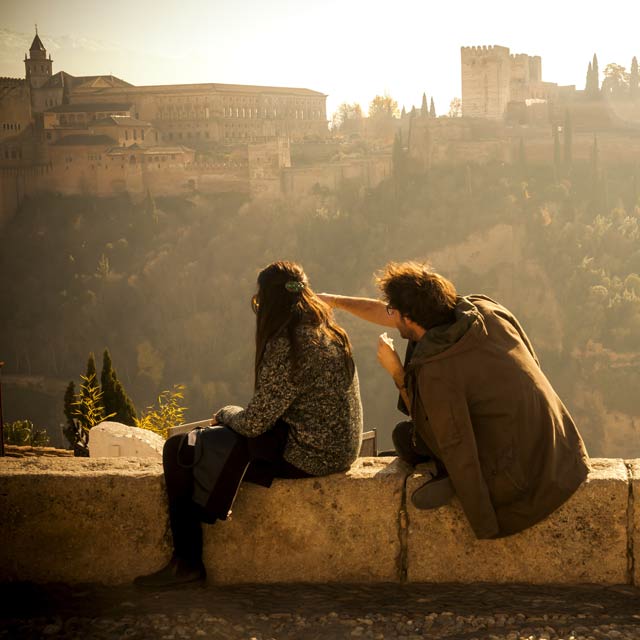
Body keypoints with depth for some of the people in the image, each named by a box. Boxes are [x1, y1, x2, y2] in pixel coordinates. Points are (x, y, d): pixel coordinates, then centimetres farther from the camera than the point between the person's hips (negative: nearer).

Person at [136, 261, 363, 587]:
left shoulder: (287, 346, -21)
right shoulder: (330, 333, 8)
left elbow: (255, 422, -17)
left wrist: (225, 413, 4)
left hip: (303, 455, -10)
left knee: (177, 450, -2)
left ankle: (186, 561, 5)